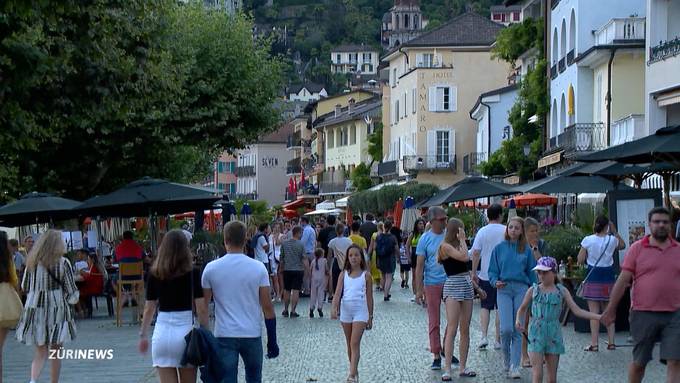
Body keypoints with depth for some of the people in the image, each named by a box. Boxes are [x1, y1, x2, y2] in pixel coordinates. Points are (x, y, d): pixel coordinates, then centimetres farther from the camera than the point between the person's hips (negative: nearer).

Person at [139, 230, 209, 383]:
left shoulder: (155, 274, 1)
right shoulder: (193, 273, -4)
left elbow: (149, 309, 5)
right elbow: (202, 308, -7)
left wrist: (143, 335, 16)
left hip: (162, 332, 1)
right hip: (186, 330, -1)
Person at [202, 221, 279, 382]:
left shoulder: (211, 268, -3)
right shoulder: (258, 268, -3)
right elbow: (267, 307, -4)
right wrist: (272, 341, 3)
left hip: (224, 336, -1)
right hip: (252, 335, 1)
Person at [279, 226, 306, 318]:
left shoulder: (284, 243, 1)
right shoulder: (301, 244, -8)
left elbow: (282, 258, 8)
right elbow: (303, 259, -7)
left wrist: (281, 268, 20)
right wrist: (304, 269, 3)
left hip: (287, 270, 3)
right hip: (298, 269, -3)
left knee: (287, 290, 13)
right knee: (296, 290, -1)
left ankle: (286, 310, 19)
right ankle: (293, 311, -2)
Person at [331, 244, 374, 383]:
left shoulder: (366, 275, -1)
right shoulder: (344, 274, 5)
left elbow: (369, 297, 3)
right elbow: (338, 293, -2)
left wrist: (370, 317, 5)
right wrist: (334, 308, -19)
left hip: (360, 311, -4)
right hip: (346, 311, 4)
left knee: (355, 343, -13)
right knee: (349, 344, 12)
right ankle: (354, 371, 25)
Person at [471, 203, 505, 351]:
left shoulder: (482, 232, -3)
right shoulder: (506, 231, -5)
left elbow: (475, 253, -6)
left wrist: (474, 272, 1)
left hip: (485, 275, 1)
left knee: (485, 306, 11)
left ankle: (484, 336, -4)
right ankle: (498, 340, 8)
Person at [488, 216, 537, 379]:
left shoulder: (526, 250, 7)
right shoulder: (499, 248, 6)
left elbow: (532, 273, 10)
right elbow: (492, 270, 8)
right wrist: (495, 282, -12)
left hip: (521, 289, 1)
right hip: (504, 289, -1)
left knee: (518, 330, -1)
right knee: (506, 328, -12)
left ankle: (515, 366, 4)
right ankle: (507, 359, 14)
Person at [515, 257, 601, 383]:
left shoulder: (561, 291, 3)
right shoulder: (533, 290, 2)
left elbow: (577, 310, 1)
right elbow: (522, 309, 15)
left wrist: (599, 317, -7)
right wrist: (518, 320, -6)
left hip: (554, 335, 1)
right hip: (536, 334, -1)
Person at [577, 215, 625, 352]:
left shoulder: (588, 240, -9)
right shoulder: (612, 240, -4)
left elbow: (580, 260, -4)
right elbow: (622, 245, 18)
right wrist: (614, 231, 17)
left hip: (593, 279, -2)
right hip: (608, 278, 2)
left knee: (594, 312, -1)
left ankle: (594, 344, -4)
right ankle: (611, 342, 14)